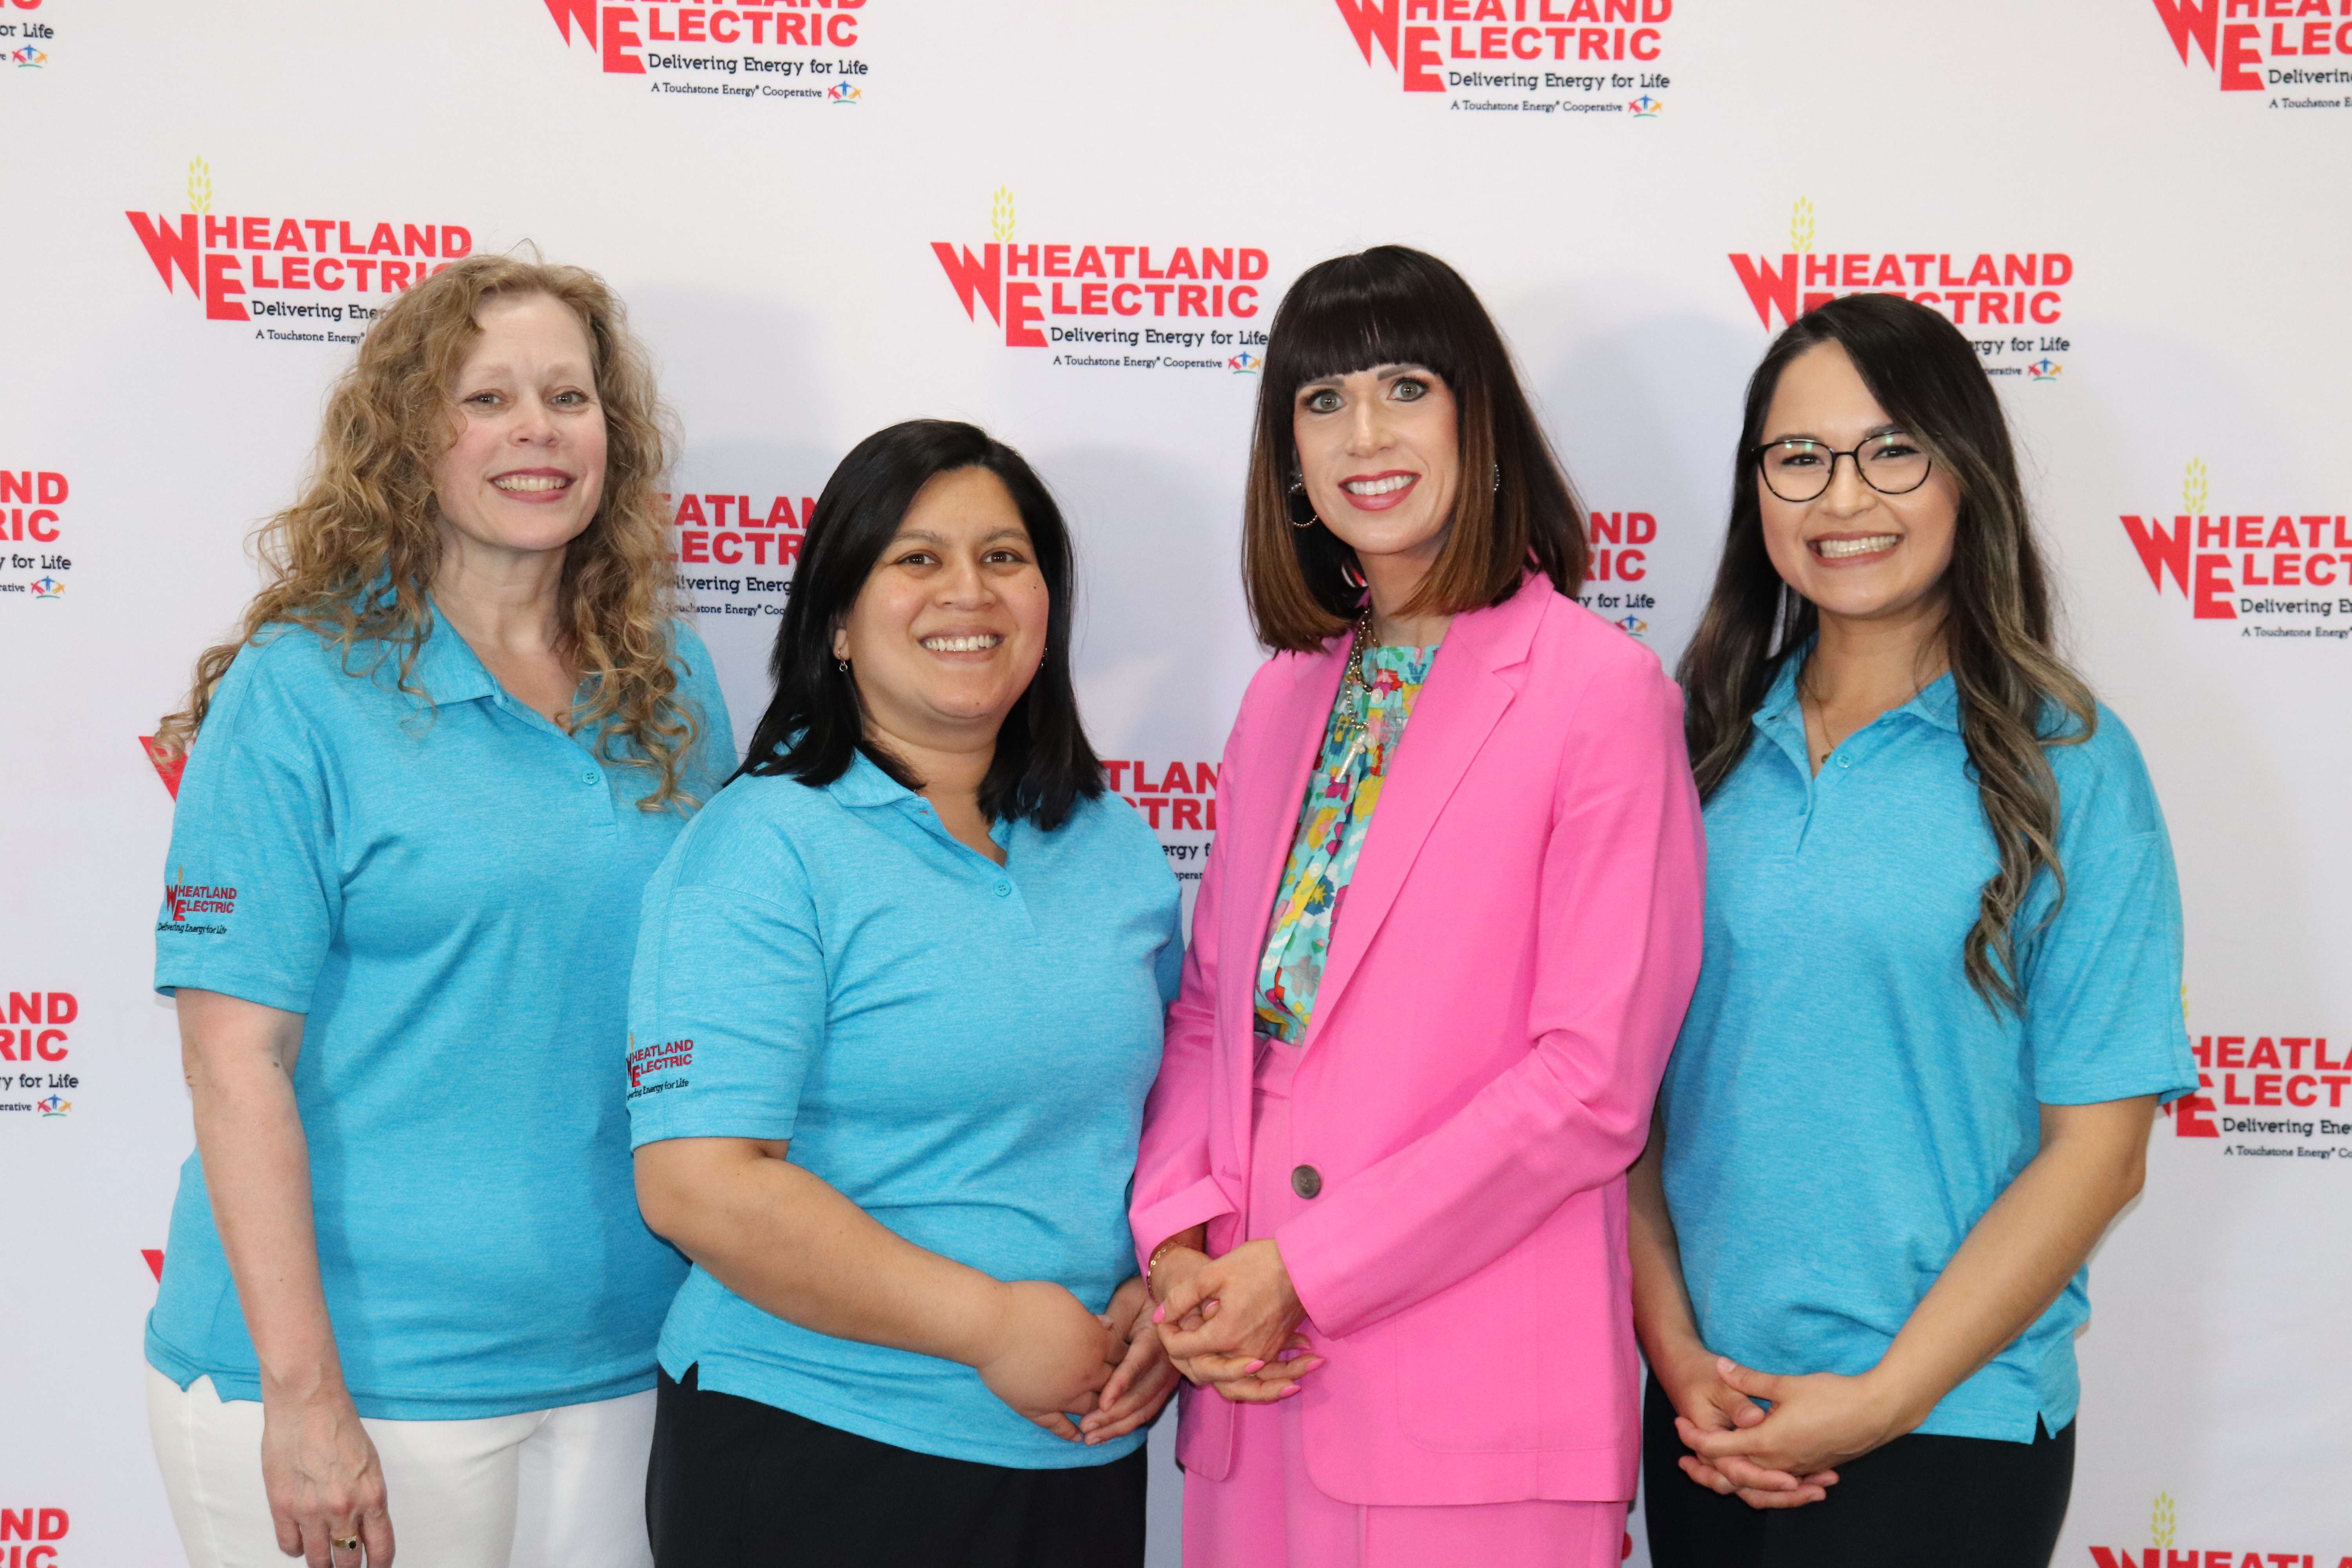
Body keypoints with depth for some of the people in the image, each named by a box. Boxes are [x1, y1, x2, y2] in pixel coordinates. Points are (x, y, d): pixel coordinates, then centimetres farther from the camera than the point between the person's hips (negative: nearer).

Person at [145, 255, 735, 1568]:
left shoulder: (675, 688, 6)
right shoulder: (302, 691, -8)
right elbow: (237, 1055, -12)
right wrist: (301, 1393, -16)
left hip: (625, 1361, 5)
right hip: (366, 1373, -4)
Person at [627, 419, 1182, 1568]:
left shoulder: (1115, 845, 8)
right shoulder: (762, 846, -11)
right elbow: (697, 1183, -19)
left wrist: (1167, 1296, -3)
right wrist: (989, 1322, -18)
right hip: (813, 1459, -5)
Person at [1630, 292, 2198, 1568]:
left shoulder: (2064, 764, -7)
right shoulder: (1704, 747, 3)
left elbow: (2098, 1147, -9)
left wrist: (1887, 1396, -12)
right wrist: (1676, 1350, -6)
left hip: (1950, 1429, -3)